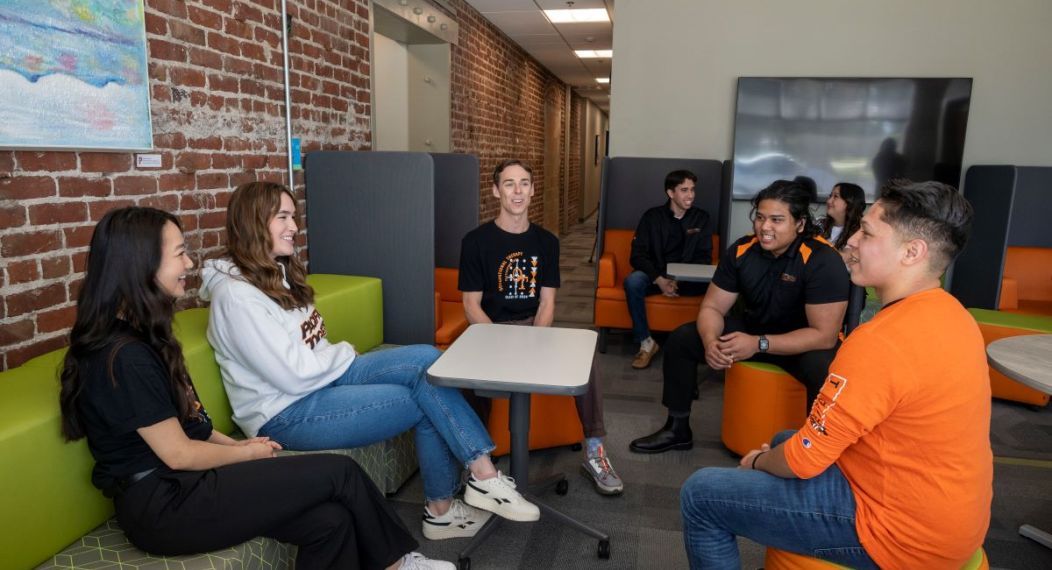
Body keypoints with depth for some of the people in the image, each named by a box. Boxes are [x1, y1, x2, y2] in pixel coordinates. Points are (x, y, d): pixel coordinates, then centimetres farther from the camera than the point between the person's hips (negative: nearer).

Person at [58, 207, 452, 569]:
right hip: (165, 506, -9)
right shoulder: (125, 355, -20)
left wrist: (234, 444, 5)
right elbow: (178, 454, -17)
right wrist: (248, 453, -2)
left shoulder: (137, 334, 10)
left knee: (329, 521, -9)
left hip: (179, 486, 9)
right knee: (339, 473, -10)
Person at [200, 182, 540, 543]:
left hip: (325, 376, 8)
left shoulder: (277, 273, 11)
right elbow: (295, 375, -22)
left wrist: (338, 355, -7)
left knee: (425, 360, -12)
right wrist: (345, 353, -6)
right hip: (286, 414, -8)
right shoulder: (235, 296, -18)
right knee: (425, 400, -14)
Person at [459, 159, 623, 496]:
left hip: (535, 328, 3)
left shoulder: (546, 241, 8)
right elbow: (471, 305, -5)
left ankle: (594, 453, -12)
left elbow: (546, 302, 3)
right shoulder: (476, 241, -3)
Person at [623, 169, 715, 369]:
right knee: (632, 281, -34)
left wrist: (679, 280, -20)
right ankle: (646, 342, -20)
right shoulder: (652, 216, 1)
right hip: (655, 276, 0)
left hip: (687, 278, 1)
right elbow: (638, 255, -6)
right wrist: (659, 280, -25)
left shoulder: (702, 218, 5)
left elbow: (703, 259, 0)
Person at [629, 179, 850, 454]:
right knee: (681, 339, -7)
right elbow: (712, 307, -7)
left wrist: (759, 344, -36)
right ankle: (677, 429, 9)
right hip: (754, 327, 5)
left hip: (806, 343, -5)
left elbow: (825, 335, -27)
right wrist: (710, 341, -31)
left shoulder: (823, 260, -25)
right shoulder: (741, 250, -11)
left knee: (826, 369, -38)